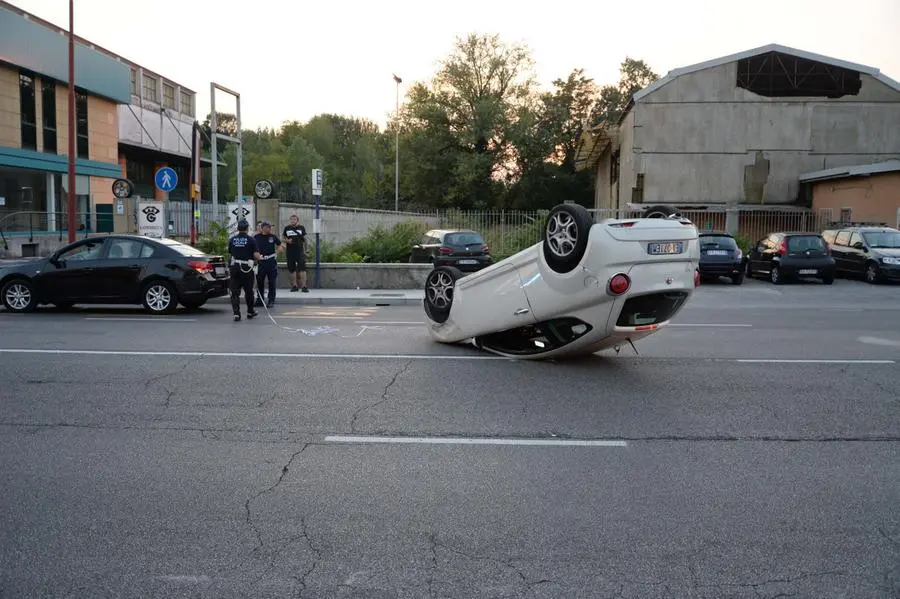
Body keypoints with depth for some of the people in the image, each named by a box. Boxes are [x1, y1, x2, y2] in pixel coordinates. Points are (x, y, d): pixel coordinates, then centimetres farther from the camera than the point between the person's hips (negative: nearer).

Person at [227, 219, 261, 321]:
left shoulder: (232, 240, 4)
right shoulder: (251, 240, -7)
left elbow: (230, 254, 11)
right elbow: (256, 255, -13)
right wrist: (257, 257, 10)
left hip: (235, 268, 2)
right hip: (247, 268, -2)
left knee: (235, 292, 3)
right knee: (249, 291, 13)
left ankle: (236, 313, -7)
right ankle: (250, 312, 26)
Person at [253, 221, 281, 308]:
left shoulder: (273, 237, 5)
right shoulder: (256, 237, 3)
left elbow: (280, 244, 17)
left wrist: (278, 251, 2)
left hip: (271, 262, 0)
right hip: (260, 262, 0)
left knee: (272, 282, 1)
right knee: (259, 281, 7)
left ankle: (271, 301, 9)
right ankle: (259, 300, 18)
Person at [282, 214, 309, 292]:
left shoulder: (301, 228, 5)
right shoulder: (287, 228, 9)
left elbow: (304, 239, 9)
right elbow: (283, 237, 15)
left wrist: (305, 250, 4)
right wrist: (287, 240, -8)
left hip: (299, 250, -2)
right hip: (290, 251, 2)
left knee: (302, 268, -11)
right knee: (292, 268, 7)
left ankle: (304, 286, -12)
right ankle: (294, 285, 17)